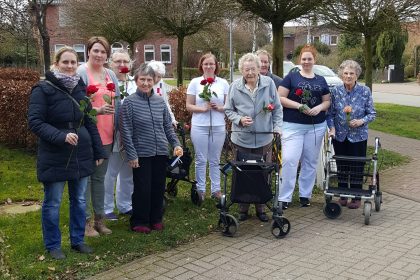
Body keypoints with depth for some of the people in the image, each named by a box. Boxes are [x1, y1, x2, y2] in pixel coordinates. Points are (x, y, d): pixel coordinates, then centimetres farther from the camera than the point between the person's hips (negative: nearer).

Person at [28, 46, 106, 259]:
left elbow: (89, 122, 11)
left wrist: (99, 151, 9)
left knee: (79, 200, 14)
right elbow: (34, 122, -14)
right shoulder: (43, 89, -9)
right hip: (54, 157, -5)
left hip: (81, 155, 5)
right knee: (52, 203, 7)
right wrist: (61, 136, -27)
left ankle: (77, 240, 29)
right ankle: (53, 245, 22)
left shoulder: (80, 89, 7)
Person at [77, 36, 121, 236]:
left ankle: (99, 218, 26)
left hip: (106, 135, 7)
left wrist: (117, 128, 12)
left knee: (100, 177, 15)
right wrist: (97, 110, -26)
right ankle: (85, 220, 13)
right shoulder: (81, 73, -8)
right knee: (85, 177, 2)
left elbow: (117, 102, 17)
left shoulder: (111, 75, 12)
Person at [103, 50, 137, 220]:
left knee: (128, 173, 17)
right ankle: (107, 208, 18)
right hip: (112, 135, -6)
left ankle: (124, 205, 32)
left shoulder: (135, 83, 11)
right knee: (110, 173, 3)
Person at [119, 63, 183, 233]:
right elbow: (125, 131, -9)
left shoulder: (160, 101, 6)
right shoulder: (129, 102, -8)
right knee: (142, 189, 3)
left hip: (161, 152, 4)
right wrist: (131, 155, -12)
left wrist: (176, 144, 3)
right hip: (141, 154, -4)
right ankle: (139, 222, 20)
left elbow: (168, 126, 13)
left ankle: (156, 219, 28)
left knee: (159, 187, 12)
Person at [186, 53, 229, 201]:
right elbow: (189, 106, 0)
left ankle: (216, 189, 19)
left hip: (218, 127, 1)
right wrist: (203, 108, -16)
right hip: (199, 127, -1)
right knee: (201, 160, 5)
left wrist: (218, 107, -14)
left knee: (215, 160, 10)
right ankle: (200, 189, 16)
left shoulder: (223, 83, 5)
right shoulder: (195, 82, 2)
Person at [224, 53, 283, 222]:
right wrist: (239, 119, -12)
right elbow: (228, 110, 5)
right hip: (241, 139, 0)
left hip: (264, 139, 0)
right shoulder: (235, 87, -3)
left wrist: (277, 127, -4)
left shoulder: (269, 83, -3)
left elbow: (277, 108, 5)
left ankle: (261, 209, 24)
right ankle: (243, 210, 21)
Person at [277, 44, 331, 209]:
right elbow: (280, 98, -5)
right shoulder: (291, 77, 1)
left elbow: (327, 101, 14)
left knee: (310, 162, 10)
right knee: (290, 160, -11)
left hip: (316, 126, 4)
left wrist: (320, 107, -9)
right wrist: (299, 106, -16)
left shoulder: (321, 81, 12)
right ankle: (284, 197, -2)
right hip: (293, 126, -4)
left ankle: (305, 195, 22)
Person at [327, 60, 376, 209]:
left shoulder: (365, 91, -5)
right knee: (341, 167, 10)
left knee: (357, 167, 4)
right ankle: (342, 196, 24)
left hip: (358, 136, -2)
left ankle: (356, 198, 17)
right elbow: (330, 114, 3)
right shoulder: (336, 91, -1)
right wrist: (332, 128, -12)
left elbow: (372, 114, -1)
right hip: (340, 136, 2)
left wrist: (361, 121, -19)